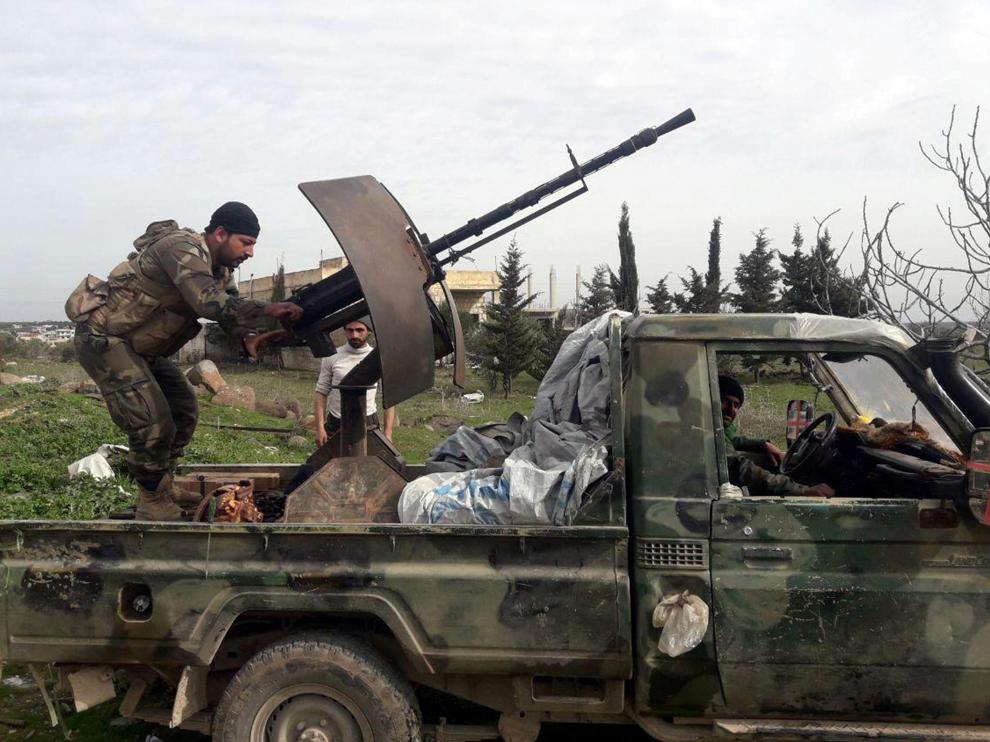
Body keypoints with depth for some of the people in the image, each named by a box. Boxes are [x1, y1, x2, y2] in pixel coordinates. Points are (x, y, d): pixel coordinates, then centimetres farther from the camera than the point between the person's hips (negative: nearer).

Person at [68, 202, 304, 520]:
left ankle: (158, 497, 22)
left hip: (140, 347, 10)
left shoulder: (220, 269, 8)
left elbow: (232, 306, 2)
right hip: (102, 338, -10)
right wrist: (267, 308, -40)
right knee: (154, 425, -19)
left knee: (184, 412, 12)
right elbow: (210, 303, -36)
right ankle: (157, 511, -3)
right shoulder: (183, 248, -22)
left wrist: (248, 337, -19)